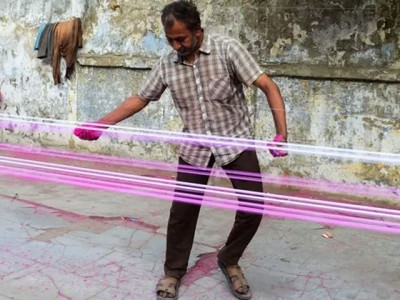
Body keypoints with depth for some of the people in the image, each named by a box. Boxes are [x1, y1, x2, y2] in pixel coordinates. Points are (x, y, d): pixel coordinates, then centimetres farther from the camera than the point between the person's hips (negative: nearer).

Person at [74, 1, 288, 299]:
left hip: (236, 141, -2)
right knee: (182, 210, 2)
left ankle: (229, 261, 24)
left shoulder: (227, 49, -15)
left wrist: (281, 134, -30)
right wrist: (99, 125, 0)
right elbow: (139, 99, 7)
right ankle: (173, 272, 24)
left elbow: (268, 86, -18)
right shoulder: (166, 65, -4)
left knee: (253, 208, -3)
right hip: (195, 147, 2)